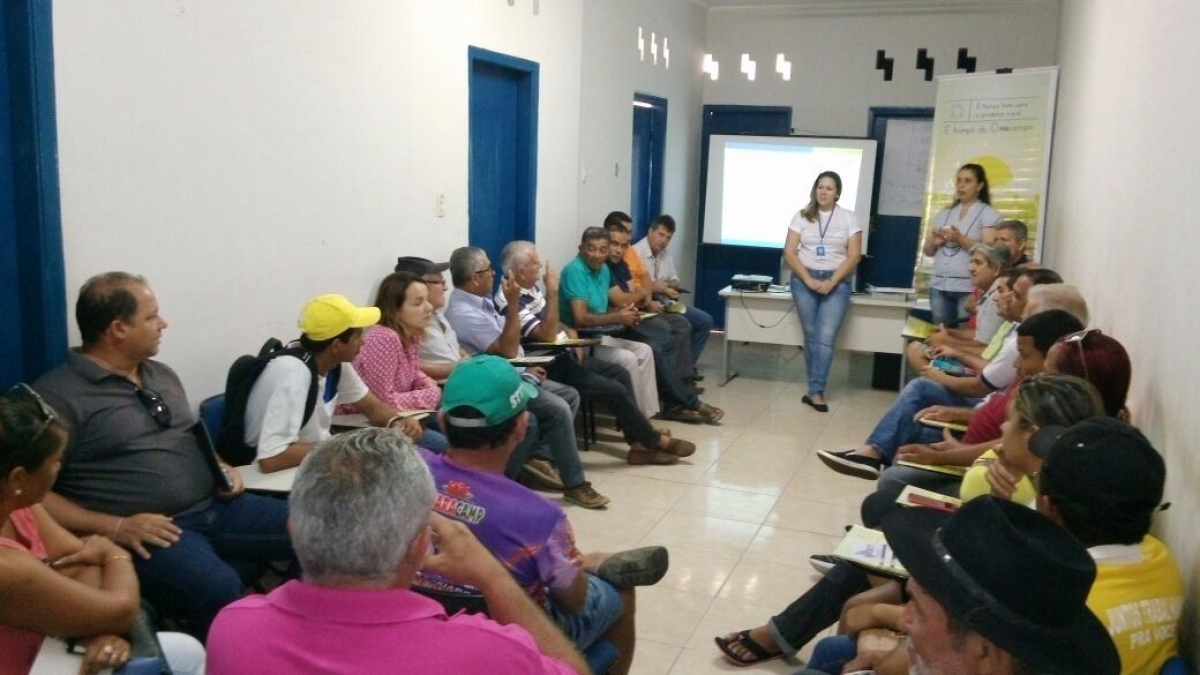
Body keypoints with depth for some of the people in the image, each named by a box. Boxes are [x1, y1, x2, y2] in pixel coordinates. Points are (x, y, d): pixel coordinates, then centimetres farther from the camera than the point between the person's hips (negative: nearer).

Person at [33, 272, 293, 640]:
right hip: (150, 530, -7)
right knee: (220, 591, -35)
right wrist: (114, 528, -19)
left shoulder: (162, 375, 16)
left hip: (216, 508, 7)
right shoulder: (58, 396, -7)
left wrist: (221, 468, 7)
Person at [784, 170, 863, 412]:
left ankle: (815, 392, -8)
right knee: (812, 335, 2)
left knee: (826, 337, -10)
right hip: (804, 279, 1)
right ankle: (816, 391, 8)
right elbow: (789, 252, -1)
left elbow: (854, 256, -3)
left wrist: (832, 282, -13)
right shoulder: (802, 216, 4)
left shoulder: (849, 218, 3)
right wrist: (808, 279, -11)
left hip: (837, 281, -1)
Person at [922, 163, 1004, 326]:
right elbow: (928, 251, 18)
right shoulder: (944, 213, 17)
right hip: (939, 286, 5)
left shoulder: (989, 215, 2)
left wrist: (960, 239, -17)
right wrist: (934, 242, -4)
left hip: (969, 288, -5)